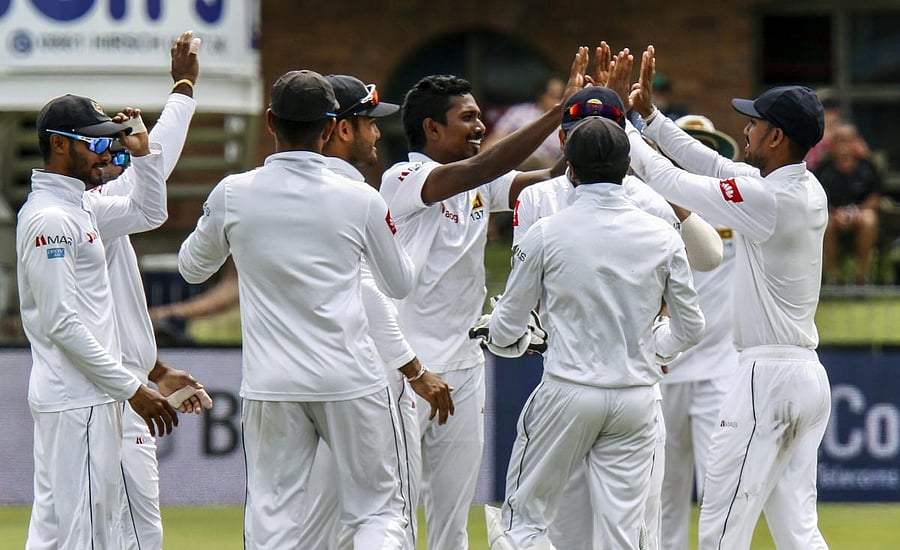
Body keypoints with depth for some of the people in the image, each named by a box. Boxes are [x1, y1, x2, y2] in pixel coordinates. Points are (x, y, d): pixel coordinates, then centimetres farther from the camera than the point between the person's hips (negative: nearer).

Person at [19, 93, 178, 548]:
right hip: (77, 403, -10)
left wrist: (142, 152, 13)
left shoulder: (80, 208, 15)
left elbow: (149, 213, 30)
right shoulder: (49, 218, -16)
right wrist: (133, 390, -19)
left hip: (86, 397, 10)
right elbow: (63, 324, -20)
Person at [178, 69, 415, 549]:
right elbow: (400, 285, 11)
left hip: (271, 386, 1)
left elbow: (192, 268, 15)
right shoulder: (359, 199, -5)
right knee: (377, 510, 8)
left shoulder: (233, 195, -3)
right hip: (351, 382, -1)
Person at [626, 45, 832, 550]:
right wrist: (649, 115, 19)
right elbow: (716, 167, 18)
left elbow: (672, 182, -11)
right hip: (810, 376, 9)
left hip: (766, 377, -9)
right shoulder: (810, 191, 8)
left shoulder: (770, 199, -18)